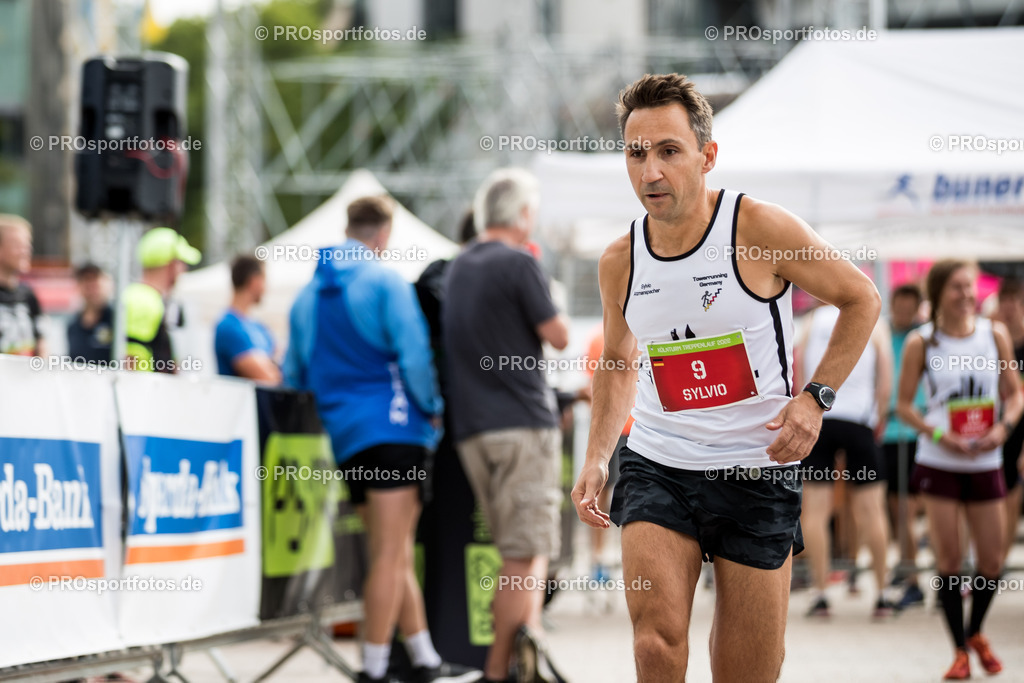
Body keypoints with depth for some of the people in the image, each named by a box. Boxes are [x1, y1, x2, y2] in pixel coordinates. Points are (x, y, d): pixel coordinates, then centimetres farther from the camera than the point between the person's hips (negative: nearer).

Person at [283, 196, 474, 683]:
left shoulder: (308, 295, 15)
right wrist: (433, 408, 2)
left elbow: (294, 376, 19)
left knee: (393, 553, 13)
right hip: (392, 424, -7)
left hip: (344, 436, 7)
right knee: (390, 555, -8)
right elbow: (413, 355, -12)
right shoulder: (385, 282, -6)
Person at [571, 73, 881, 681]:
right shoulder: (620, 262, 1)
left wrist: (815, 397, -9)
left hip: (757, 472, -2)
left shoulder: (761, 229, -11)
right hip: (655, 467, 2)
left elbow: (861, 299, 1)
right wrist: (596, 457, 8)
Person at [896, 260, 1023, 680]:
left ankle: (976, 633, 30)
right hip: (938, 464, -2)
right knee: (948, 558, -4)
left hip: (985, 462, 2)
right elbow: (904, 404, -1)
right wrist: (938, 435, -15)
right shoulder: (921, 343, -5)